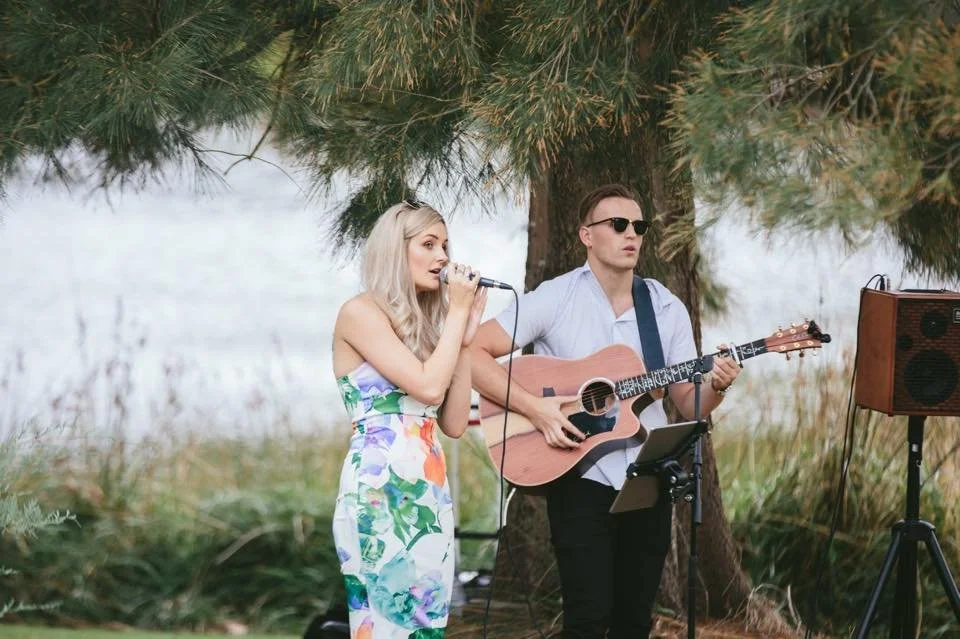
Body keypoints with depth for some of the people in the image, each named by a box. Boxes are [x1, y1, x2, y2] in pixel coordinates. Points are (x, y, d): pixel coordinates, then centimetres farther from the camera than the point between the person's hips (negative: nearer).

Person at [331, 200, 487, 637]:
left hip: (430, 496, 8)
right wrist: (457, 312, -6)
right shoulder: (360, 313, -6)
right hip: (379, 494, -8)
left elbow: (454, 424, 11)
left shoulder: (424, 323, 18)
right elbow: (428, 387, -17)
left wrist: (466, 336, 8)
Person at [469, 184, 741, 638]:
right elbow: (473, 353, -11)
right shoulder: (555, 299, -6)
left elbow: (688, 405, 9)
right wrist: (533, 407, -21)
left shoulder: (668, 309, 6)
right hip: (582, 480, -4)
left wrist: (716, 387, -14)